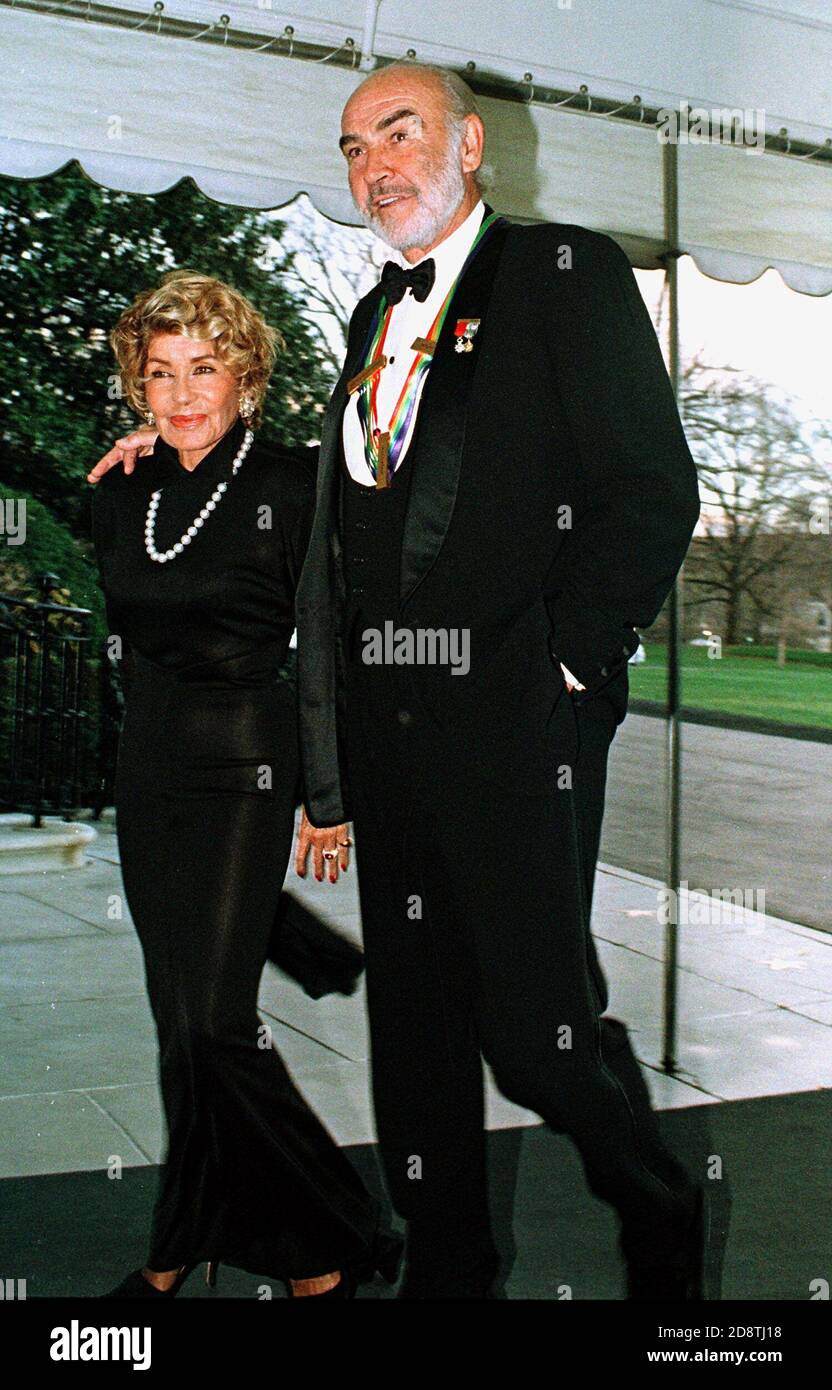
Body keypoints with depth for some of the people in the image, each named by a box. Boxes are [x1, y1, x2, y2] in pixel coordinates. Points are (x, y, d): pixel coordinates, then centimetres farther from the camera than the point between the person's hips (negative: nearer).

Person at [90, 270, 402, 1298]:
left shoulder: (291, 488, -7)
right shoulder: (120, 498, 9)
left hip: (246, 770, -6)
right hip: (146, 771, 6)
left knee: (213, 1022, -10)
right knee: (177, 1016, 11)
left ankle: (328, 1251, 7)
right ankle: (185, 1249, 26)